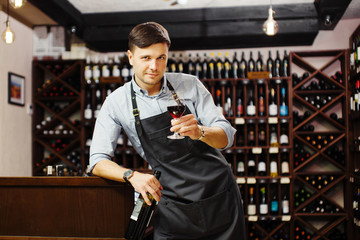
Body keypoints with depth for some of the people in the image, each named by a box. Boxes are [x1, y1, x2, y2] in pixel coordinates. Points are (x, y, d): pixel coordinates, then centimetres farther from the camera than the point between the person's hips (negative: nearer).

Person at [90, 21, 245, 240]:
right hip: (174, 204, -1)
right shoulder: (116, 103, -1)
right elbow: (99, 160, -3)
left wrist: (199, 132, -26)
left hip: (220, 195, 1)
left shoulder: (189, 85, -1)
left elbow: (226, 137, -4)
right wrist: (131, 175, -22)